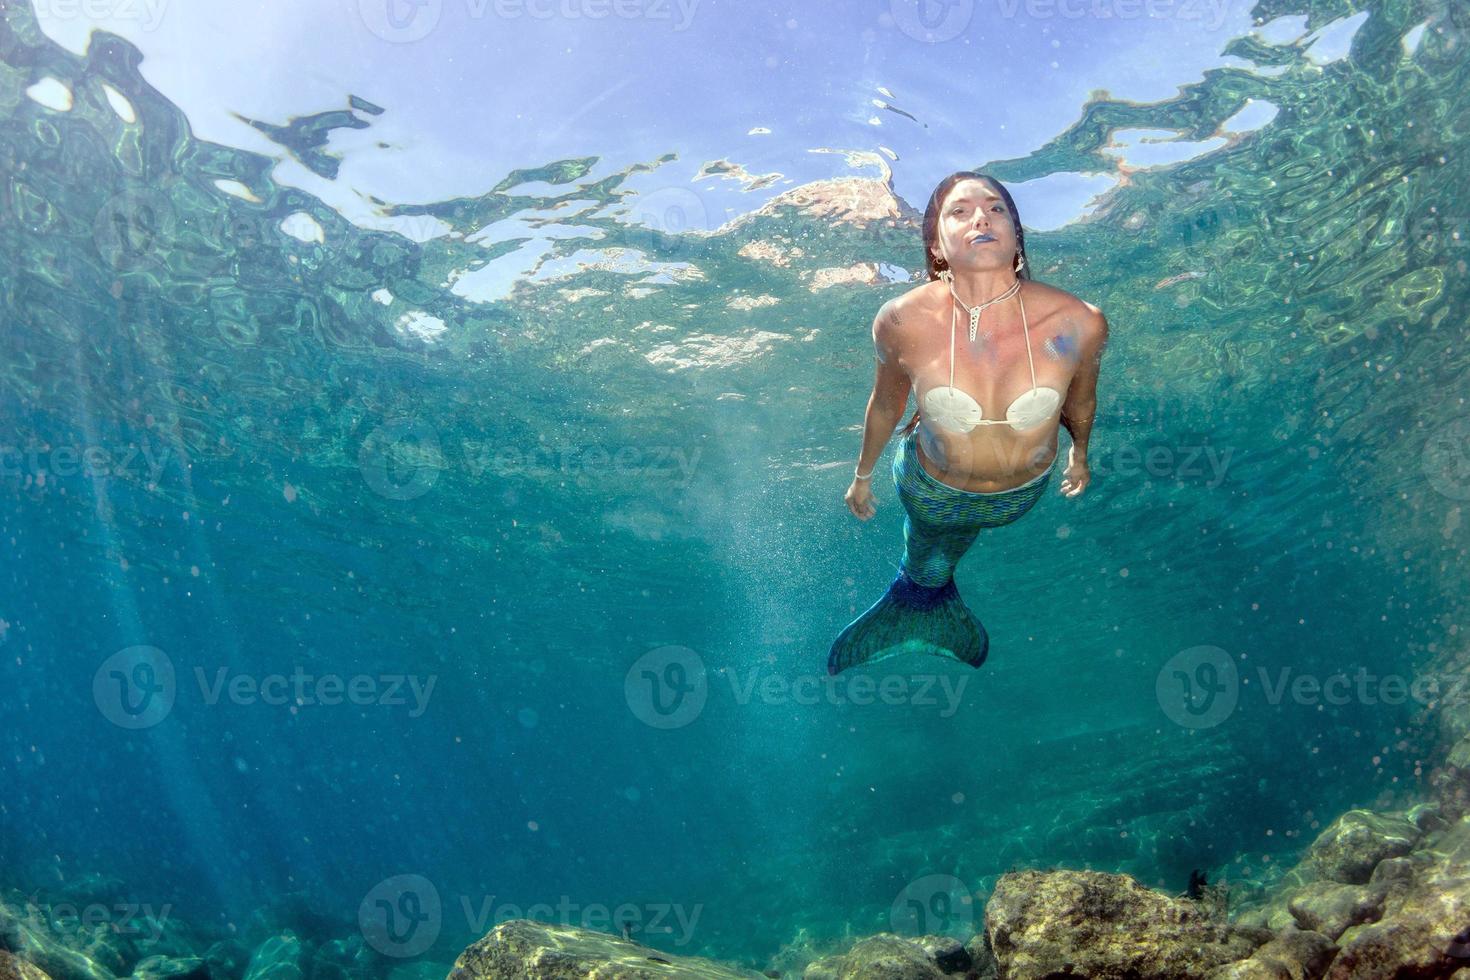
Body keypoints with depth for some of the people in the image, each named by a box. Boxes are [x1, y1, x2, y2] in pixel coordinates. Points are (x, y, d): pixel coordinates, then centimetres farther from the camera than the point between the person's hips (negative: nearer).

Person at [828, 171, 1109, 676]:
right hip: (933, 488, -1)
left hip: (1024, 491, 2)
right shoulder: (902, 322, -32)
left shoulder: (1079, 324, -30)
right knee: (926, 570, 31)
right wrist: (862, 474, 7)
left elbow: (1080, 400, -6)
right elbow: (885, 405, -10)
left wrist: (1080, 454, 14)